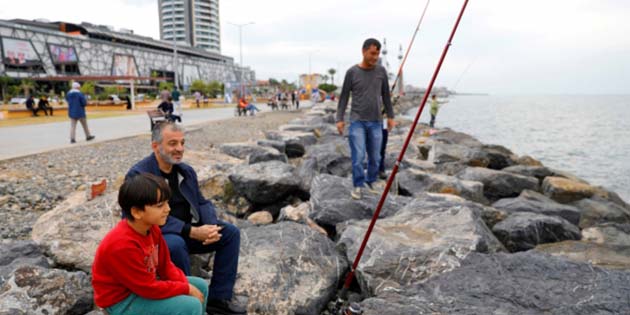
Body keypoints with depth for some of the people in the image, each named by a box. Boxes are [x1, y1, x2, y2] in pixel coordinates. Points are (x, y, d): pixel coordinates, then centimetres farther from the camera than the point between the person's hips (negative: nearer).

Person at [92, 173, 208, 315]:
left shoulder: (152, 228, -7)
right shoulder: (122, 246, -32)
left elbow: (166, 266, 2)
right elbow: (150, 288, -26)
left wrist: (187, 286, -12)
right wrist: (186, 289, -17)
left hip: (142, 285, 9)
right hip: (122, 301, -8)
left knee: (200, 286, 7)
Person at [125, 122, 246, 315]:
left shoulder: (186, 171, 7)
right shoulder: (138, 175, -16)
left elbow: (201, 202, 7)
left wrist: (211, 226, -16)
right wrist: (192, 232, -29)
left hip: (190, 231, 7)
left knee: (231, 232, -8)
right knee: (176, 244, -38)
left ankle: (218, 298, -4)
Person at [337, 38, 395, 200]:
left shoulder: (381, 71, 4)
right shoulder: (352, 72, -4)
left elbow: (386, 95, 12)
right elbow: (344, 96, 0)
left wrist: (390, 116, 12)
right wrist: (340, 119, -5)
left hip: (376, 122, 3)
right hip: (357, 121, -3)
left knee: (375, 157, 5)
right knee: (358, 156, -10)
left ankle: (369, 183, 23)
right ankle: (358, 185, 4)